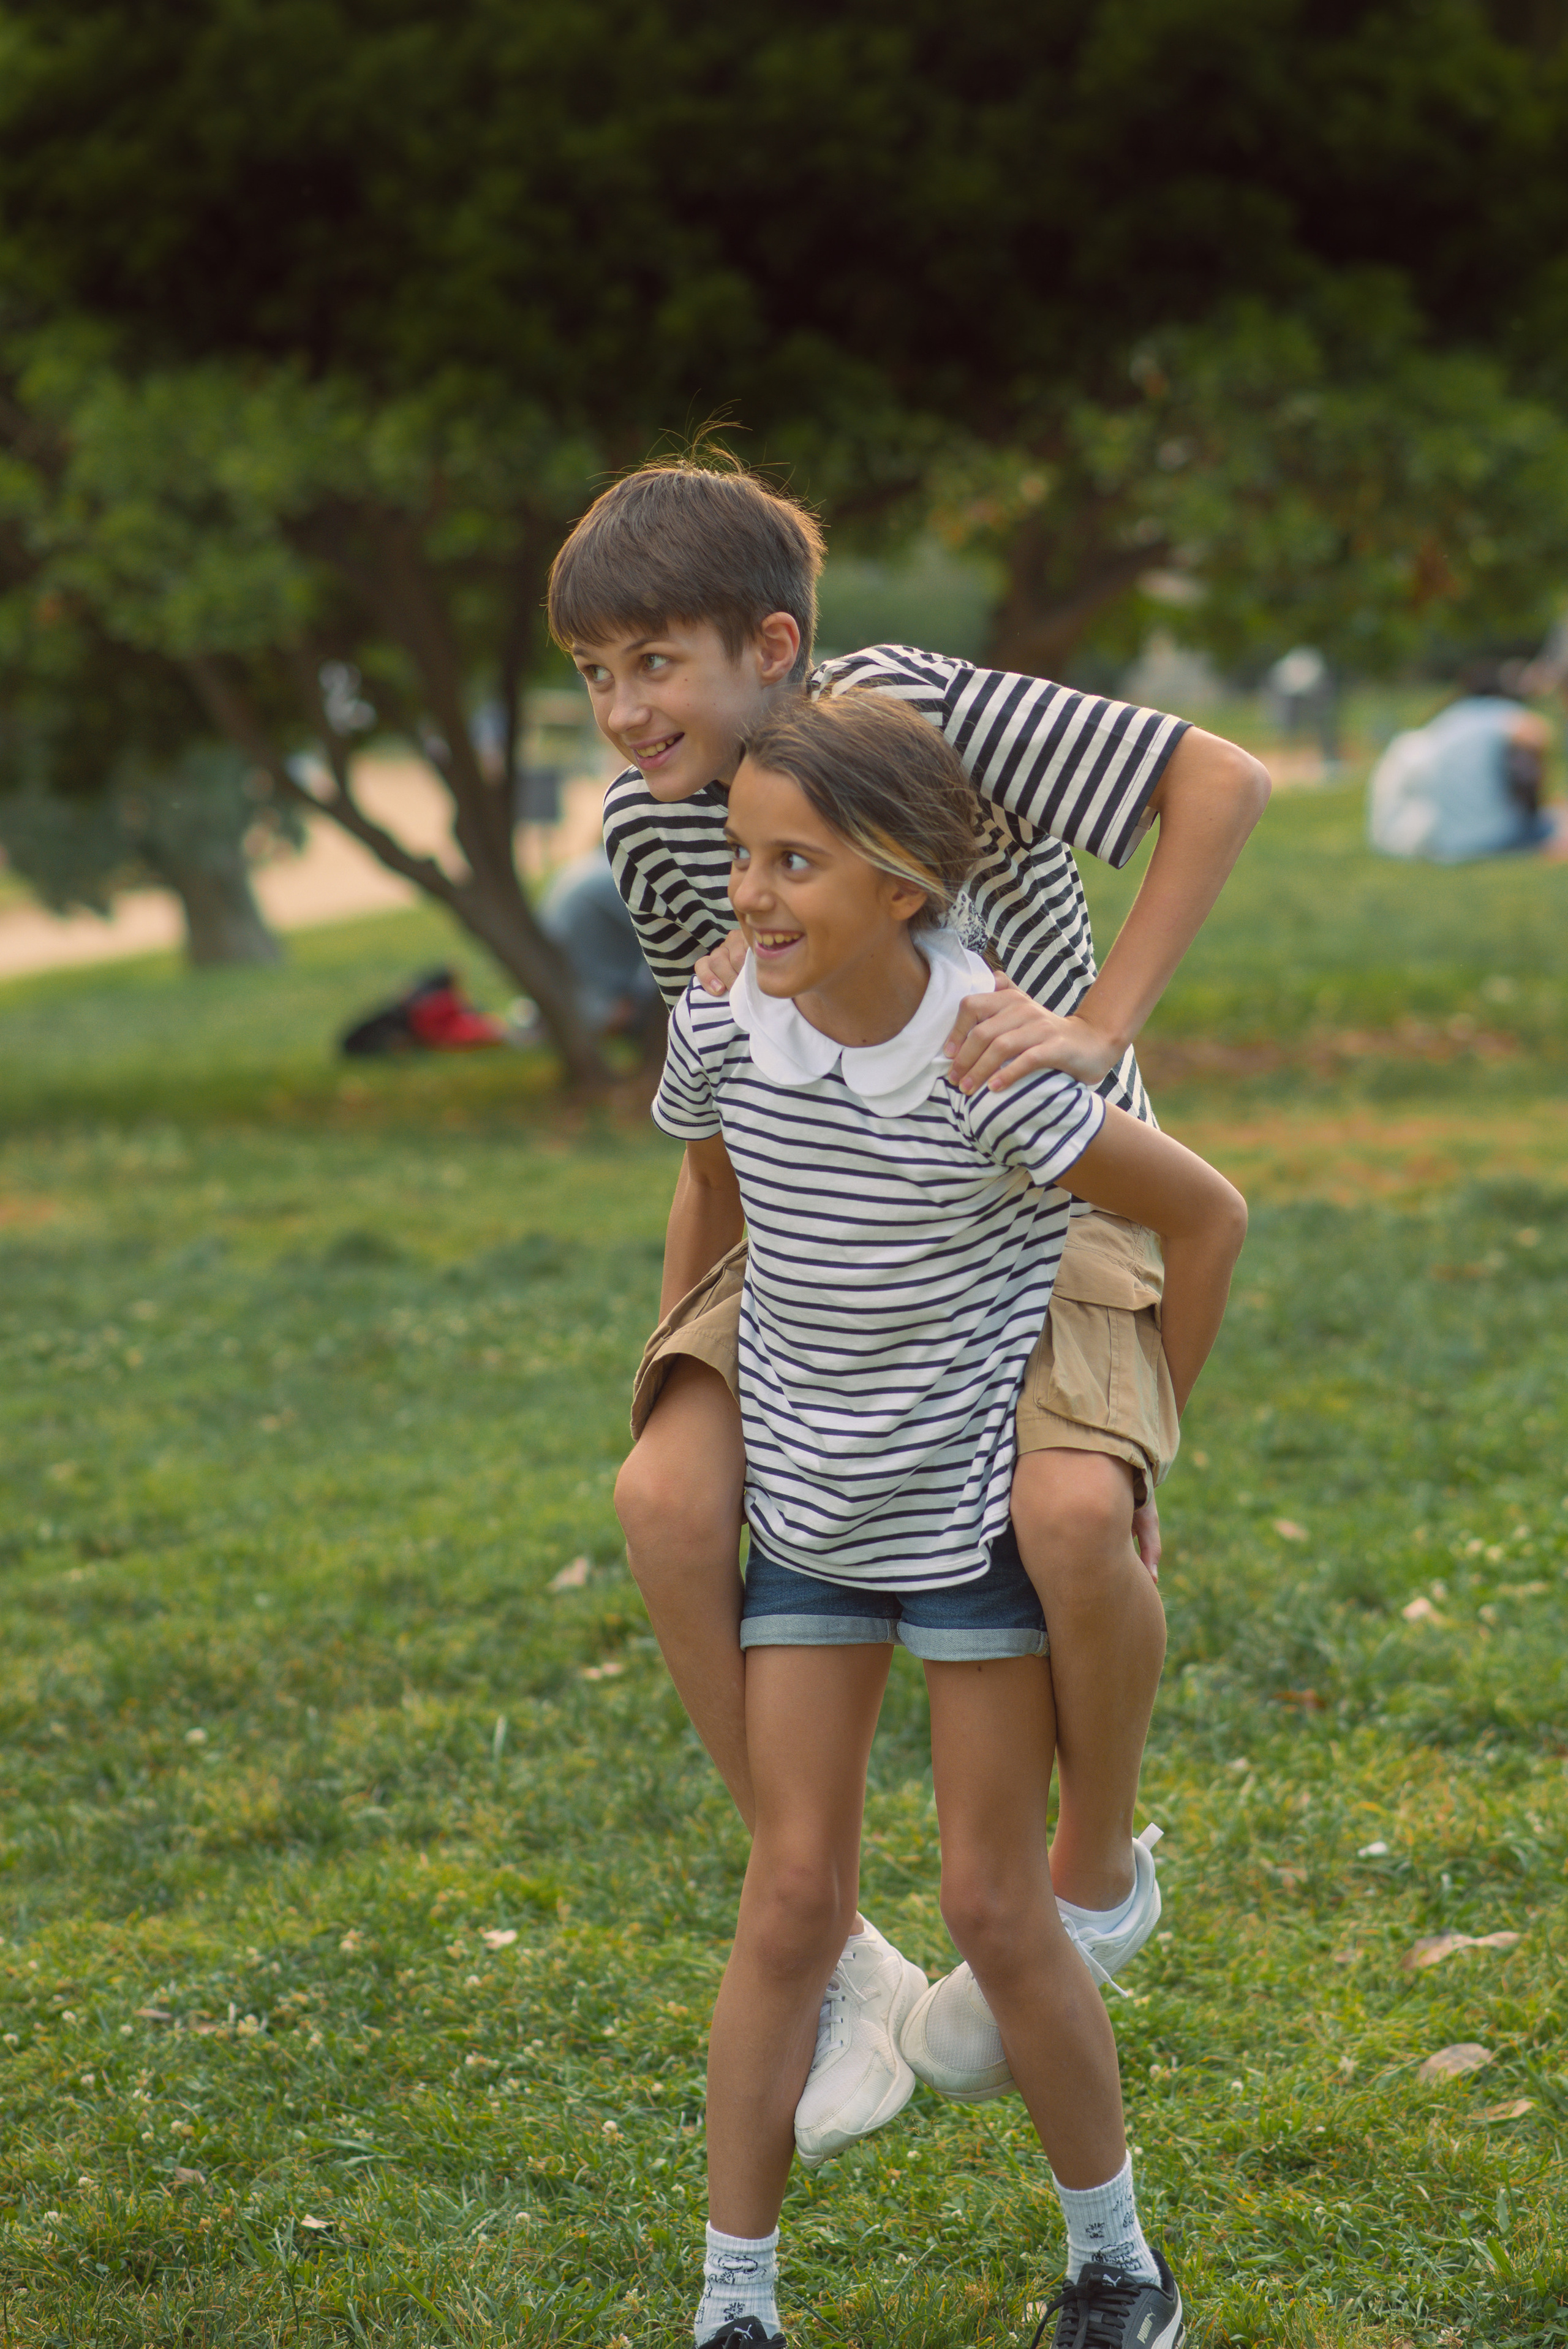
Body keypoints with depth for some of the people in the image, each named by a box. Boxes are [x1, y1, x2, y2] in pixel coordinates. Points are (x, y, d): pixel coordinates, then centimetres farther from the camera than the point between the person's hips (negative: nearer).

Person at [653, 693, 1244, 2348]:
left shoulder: (995, 1077, -25)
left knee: (994, 1905, 2)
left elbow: (1208, 1218, -12)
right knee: (791, 1901, 2)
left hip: (984, 1506, -3)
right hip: (807, 1511, 3)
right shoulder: (720, 1040, -13)